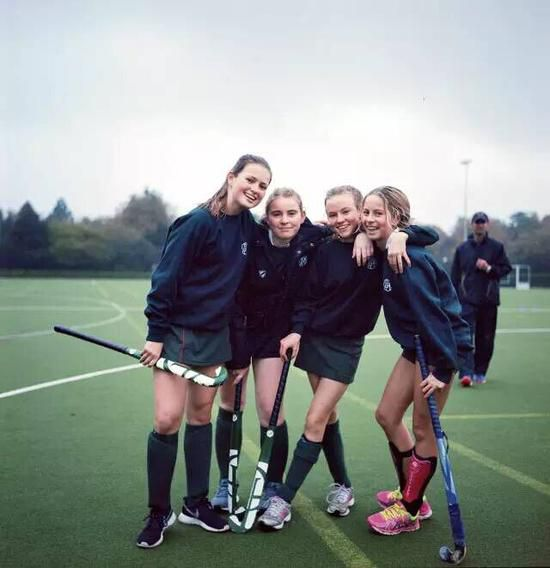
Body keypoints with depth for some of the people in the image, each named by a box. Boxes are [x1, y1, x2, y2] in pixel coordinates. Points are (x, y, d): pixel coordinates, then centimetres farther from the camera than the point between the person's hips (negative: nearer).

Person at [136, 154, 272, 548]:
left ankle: (196, 504, 26)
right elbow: (166, 277, -15)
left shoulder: (249, 226, 2)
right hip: (177, 331, -6)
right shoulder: (198, 221, -16)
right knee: (168, 420, -9)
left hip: (216, 333, 6)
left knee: (201, 416, 13)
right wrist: (155, 333, -15)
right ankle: (159, 513, 10)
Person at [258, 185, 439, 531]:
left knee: (314, 421, -5)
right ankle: (343, 486, 30)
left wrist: (401, 234, -26)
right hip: (314, 338, 3)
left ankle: (284, 499, 3)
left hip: (346, 345, -3)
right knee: (328, 416, 12)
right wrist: (297, 330, -13)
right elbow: (310, 296, 1)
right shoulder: (326, 252, -4)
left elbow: (430, 235, -6)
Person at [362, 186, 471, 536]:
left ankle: (409, 511, 17)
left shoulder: (408, 258, -24)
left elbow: (432, 312, -25)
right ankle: (412, 494, 29)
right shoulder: (385, 253, 1)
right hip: (416, 345, 9)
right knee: (387, 415, 13)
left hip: (443, 347, -9)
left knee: (423, 429, 1)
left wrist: (442, 369, -25)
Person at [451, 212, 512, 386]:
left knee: (485, 339, 7)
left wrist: (489, 268, -14)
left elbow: (506, 268, 4)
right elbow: (455, 275, 9)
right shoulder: (462, 248, 8)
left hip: (489, 301, 1)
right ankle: (466, 373, -17)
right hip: (467, 300, 0)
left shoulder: (497, 247, 5)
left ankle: (480, 372, 20)